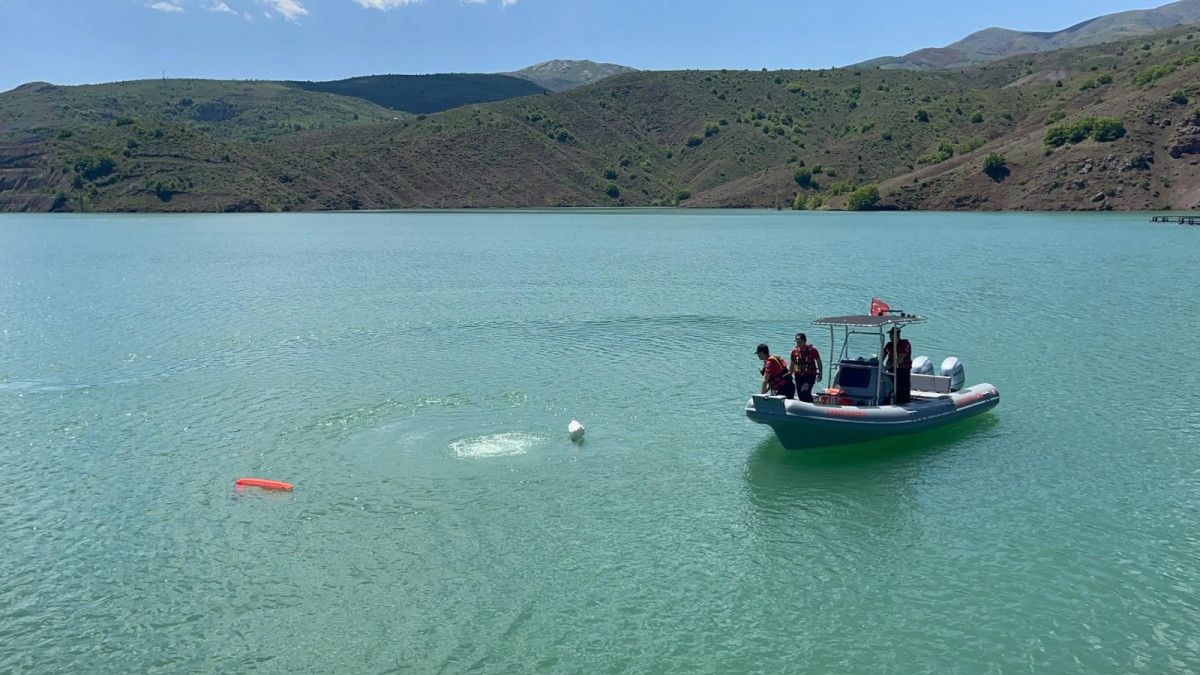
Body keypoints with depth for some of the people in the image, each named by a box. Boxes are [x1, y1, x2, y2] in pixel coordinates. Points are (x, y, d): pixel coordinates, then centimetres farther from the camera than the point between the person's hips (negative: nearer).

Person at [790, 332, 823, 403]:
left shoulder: (812, 350, -8)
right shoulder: (794, 351, 3)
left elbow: (819, 362, 2)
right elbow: (792, 364, 15)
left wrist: (820, 374, -2)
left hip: (810, 375, -5)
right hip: (799, 375, 5)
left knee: (806, 392, -20)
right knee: (800, 394, 6)